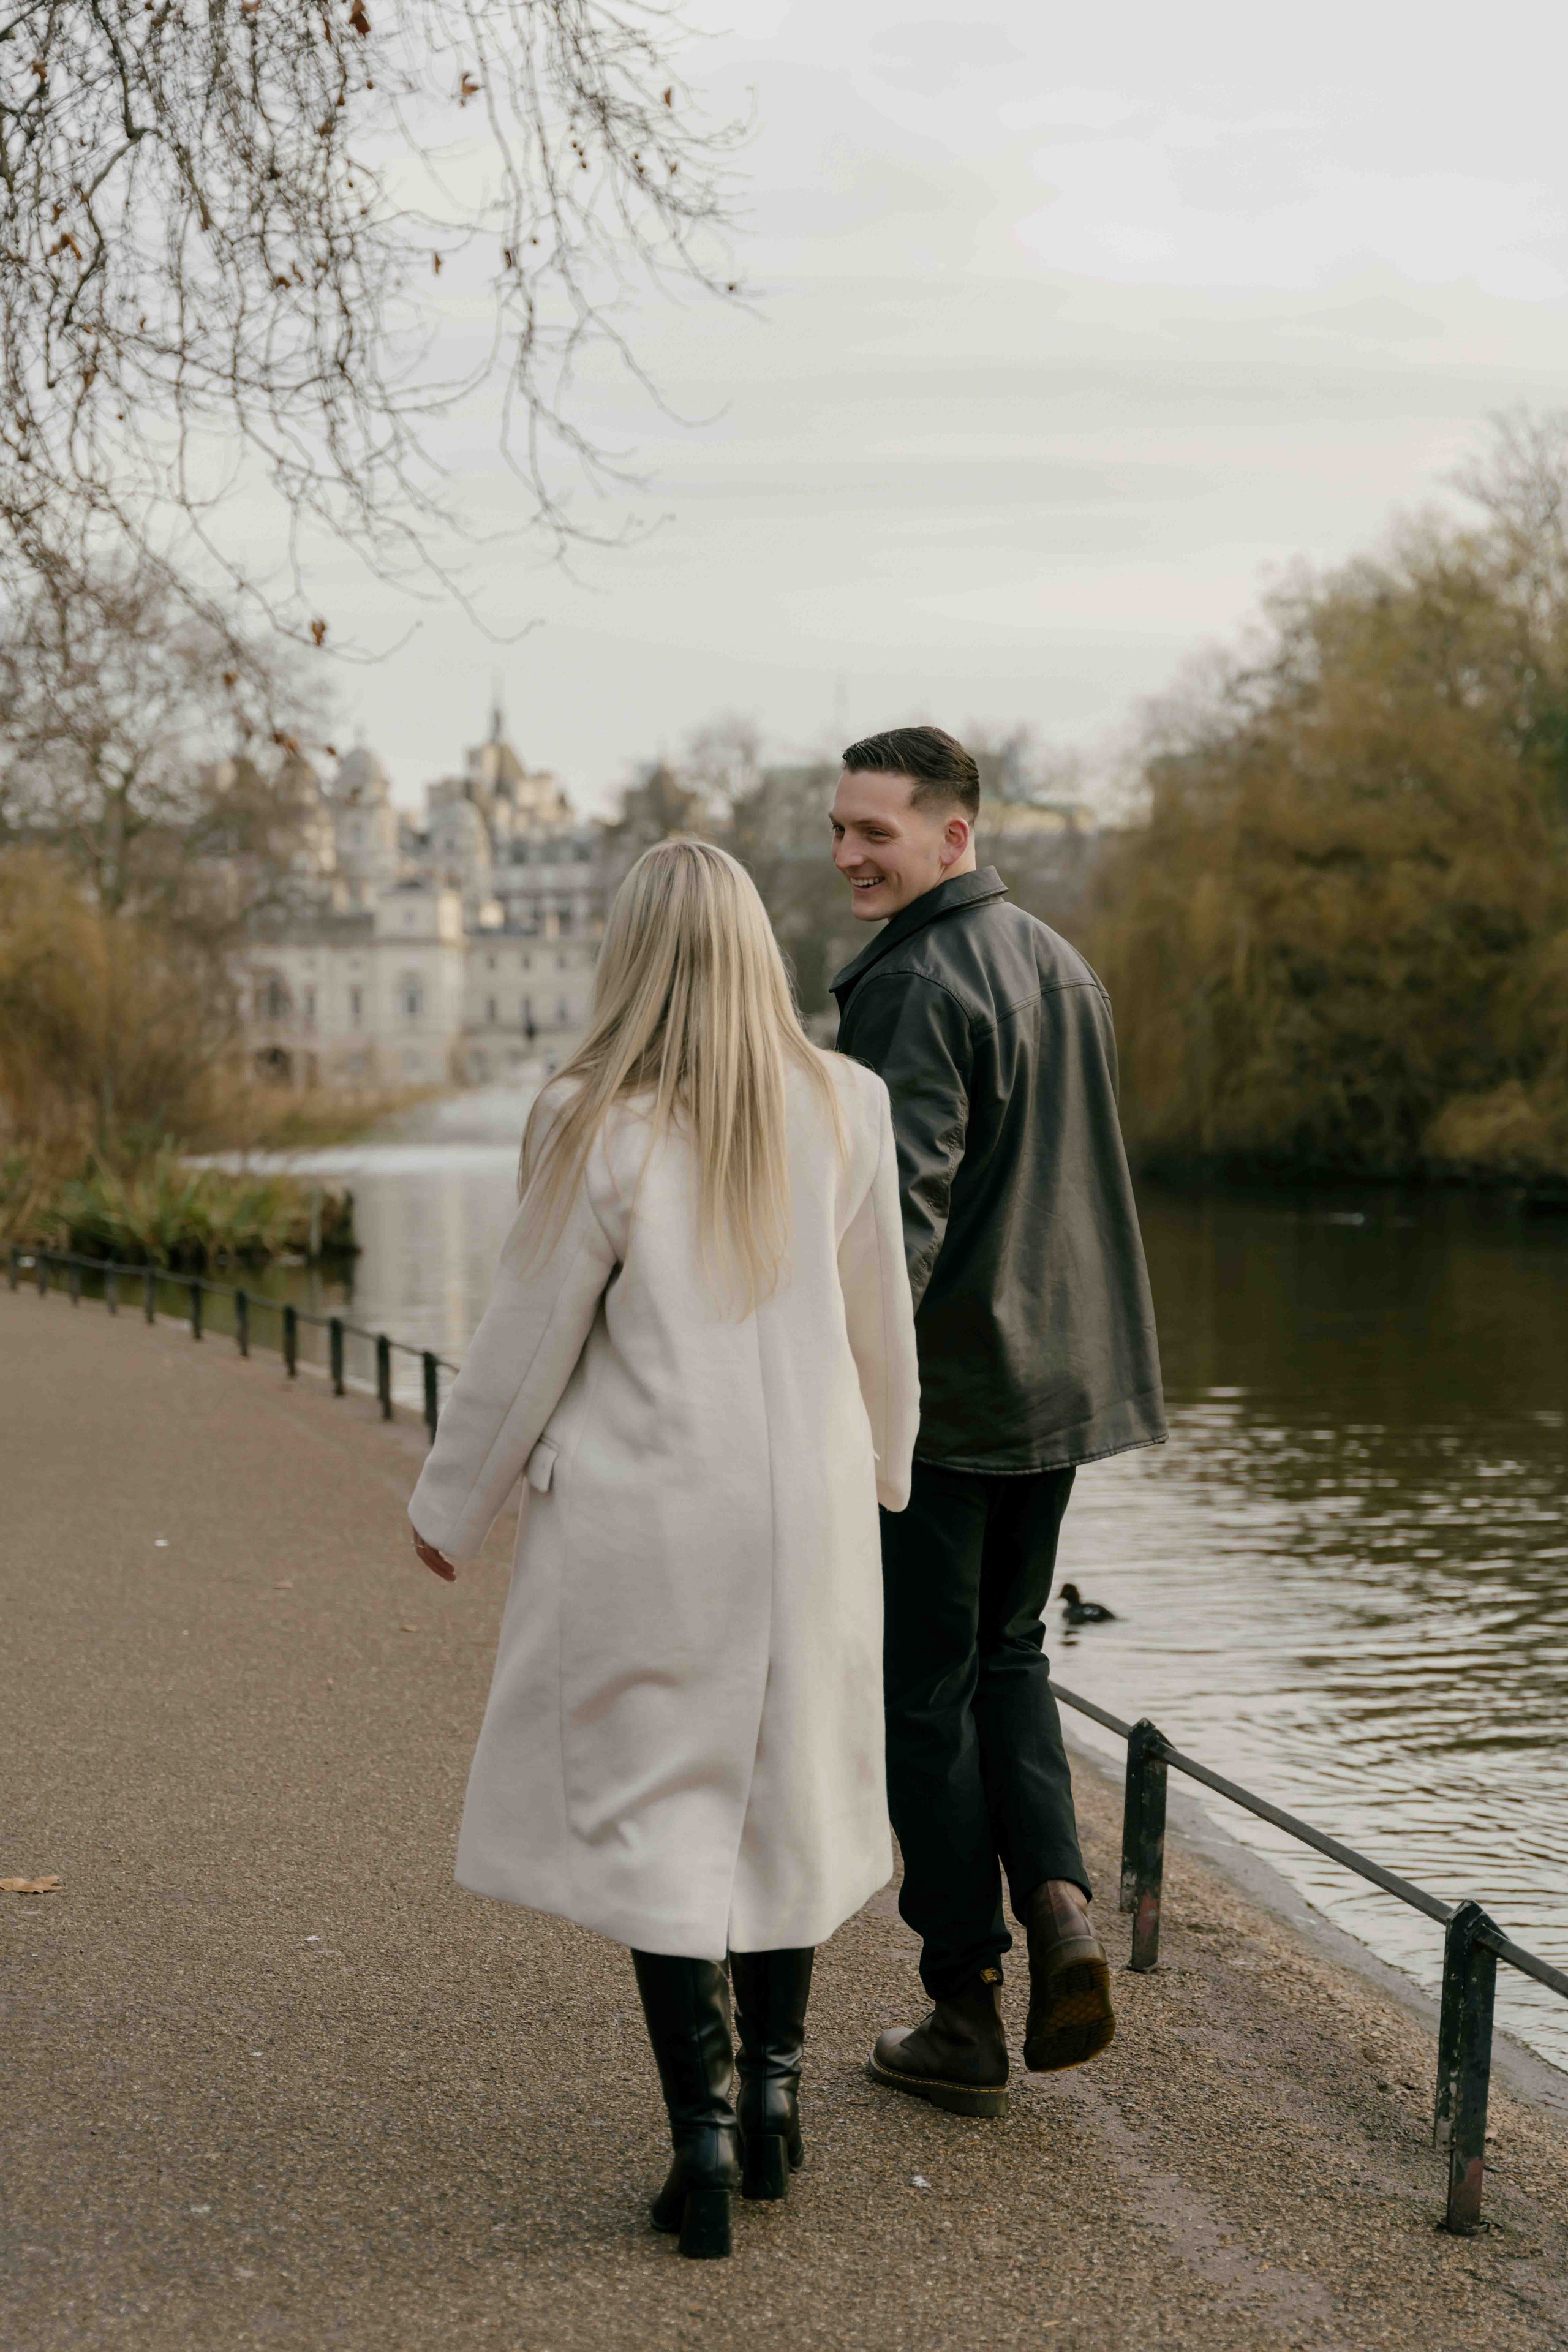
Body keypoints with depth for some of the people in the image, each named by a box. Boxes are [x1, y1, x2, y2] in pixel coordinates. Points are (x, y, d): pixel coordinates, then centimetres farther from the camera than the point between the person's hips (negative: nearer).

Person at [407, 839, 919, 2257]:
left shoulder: (595, 1126, -13)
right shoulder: (844, 1107, -2)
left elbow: (527, 1344, -7)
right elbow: (881, 1321, 7)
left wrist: (453, 1506, 7)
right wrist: (883, 1469, 24)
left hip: (645, 1519, -3)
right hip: (807, 1502, 4)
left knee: (652, 1809, 6)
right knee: (788, 1790, 17)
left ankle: (703, 2133, 4)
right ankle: (772, 2088, 26)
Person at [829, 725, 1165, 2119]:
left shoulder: (913, 988, -16)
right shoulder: (1064, 967, 11)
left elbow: (900, 1206, -26)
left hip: (939, 1393, -8)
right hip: (1060, 1381, 8)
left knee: (925, 1692, 3)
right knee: (1006, 1650, 22)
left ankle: (966, 2013, 10)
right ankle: (1058, 1897, 3)